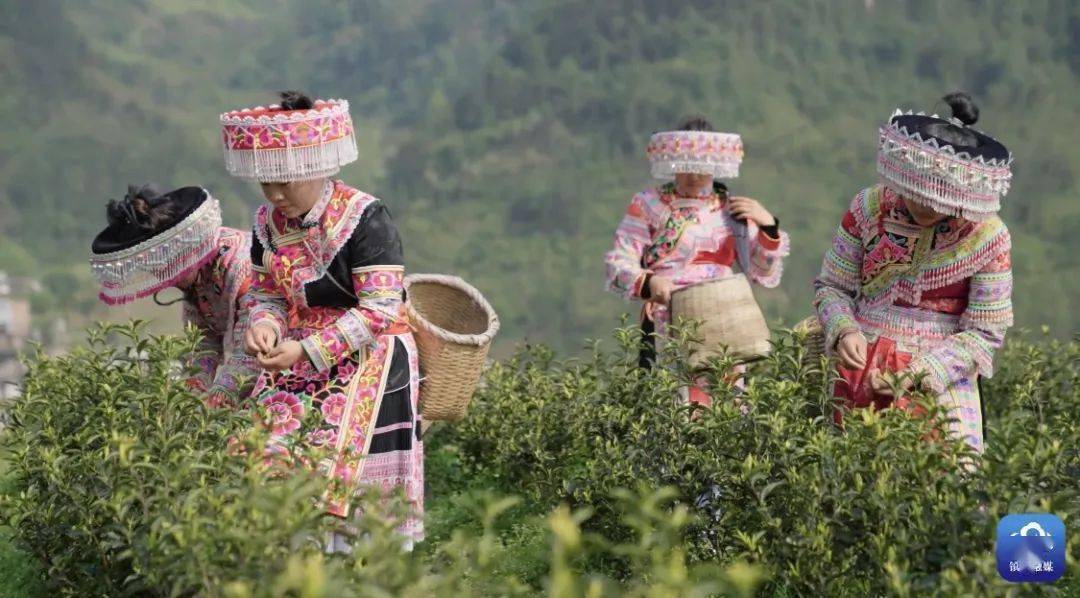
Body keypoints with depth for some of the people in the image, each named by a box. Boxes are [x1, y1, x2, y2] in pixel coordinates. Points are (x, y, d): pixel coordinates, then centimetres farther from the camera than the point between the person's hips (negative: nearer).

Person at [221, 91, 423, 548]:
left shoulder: (365, 218, -15)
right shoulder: (269, 223, 5)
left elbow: (379, 311, -18)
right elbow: (267, 292, 13)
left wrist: (307, 350, -24)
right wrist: (264, 323, -12)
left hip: (368, 362, -6)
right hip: (299, 362, 6)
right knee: (269, 453, -7)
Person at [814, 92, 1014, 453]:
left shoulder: (987, 236, -11)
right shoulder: (869, 208, -5)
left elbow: (984, 333, -8)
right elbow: (831, 287, 4)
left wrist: (921, 372, -19)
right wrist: (844, 330, -17)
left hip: (940, 384, -2)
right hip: (861, 377, 2)